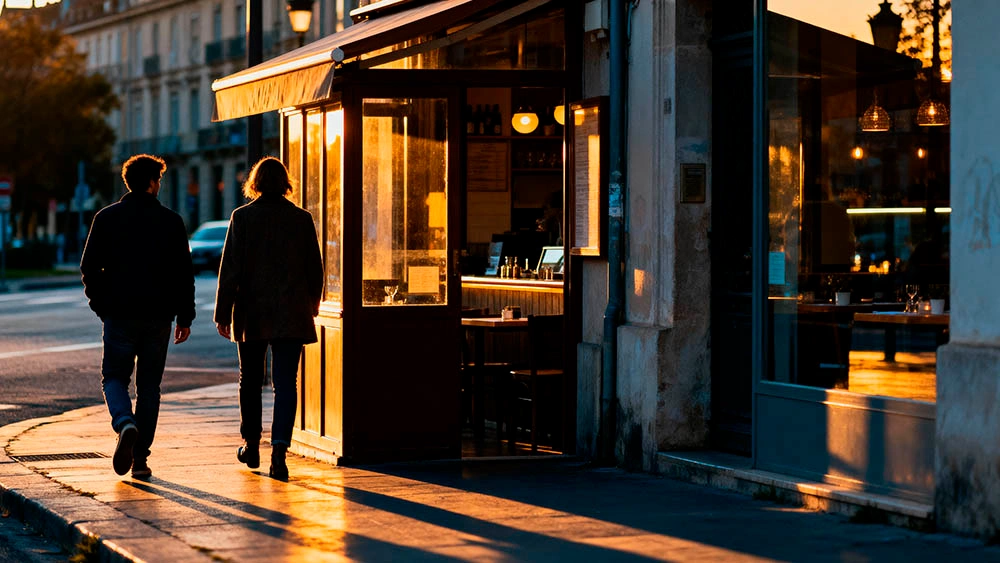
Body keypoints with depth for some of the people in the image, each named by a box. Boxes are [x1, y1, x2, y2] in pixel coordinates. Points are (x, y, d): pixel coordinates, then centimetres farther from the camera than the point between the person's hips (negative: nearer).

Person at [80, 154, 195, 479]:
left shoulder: (107, 218, 0)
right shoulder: (171, 221, 1)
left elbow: (89, 267, 0)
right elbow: (184, 273, 1)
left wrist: (100, 304, 12)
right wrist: (185, 317, 7)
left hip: (119, 315, -1)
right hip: (158, 317, 1)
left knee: (114, 376, 10)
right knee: (149, 385, 8)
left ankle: (125, 423, -21)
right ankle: (140, 458, 6)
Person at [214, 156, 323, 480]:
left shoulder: (243, 217, -5)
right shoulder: (301, 219, -1)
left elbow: (230, 268, -6)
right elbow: (315, 269, 5)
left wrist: (222, 313, -1)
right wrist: (312, 305, 21)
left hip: (252, 314, 0)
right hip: (291, 315, 0)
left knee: (250, 381, 17)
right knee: (285, 383, -2)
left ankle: (251, 445, 28)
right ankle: (279, 448, -17)